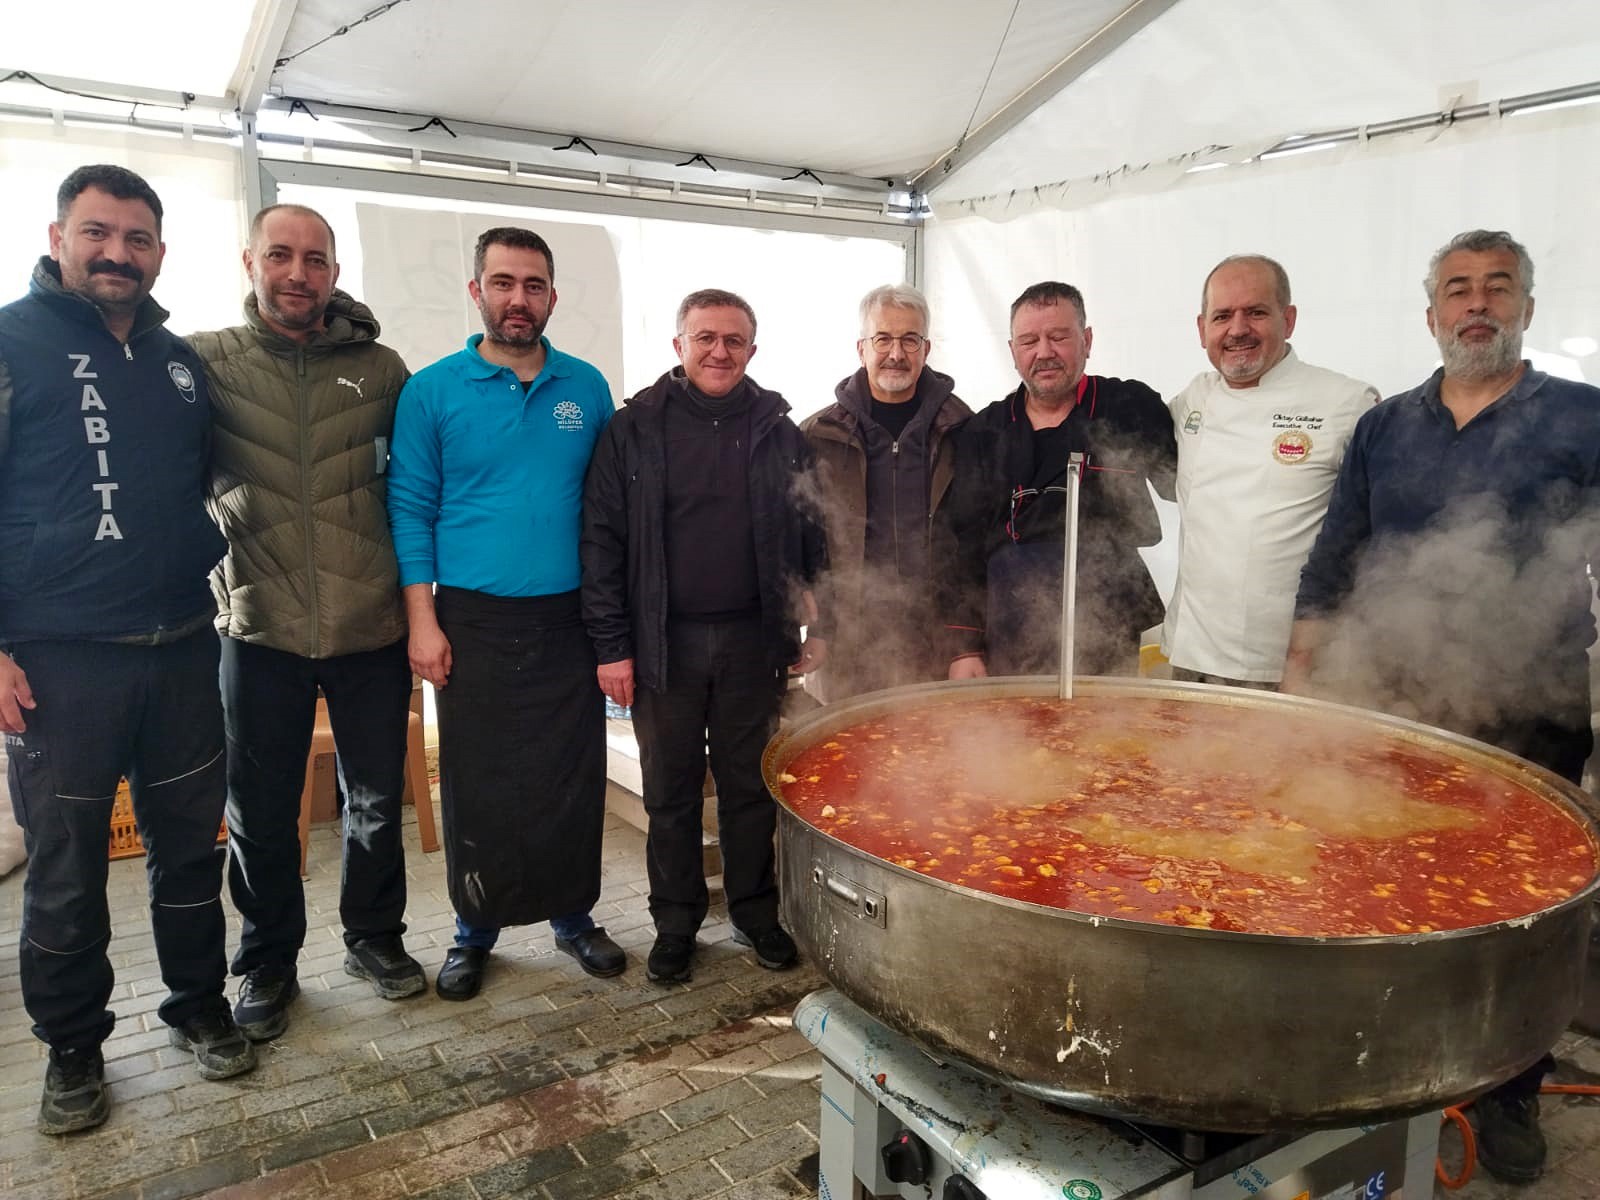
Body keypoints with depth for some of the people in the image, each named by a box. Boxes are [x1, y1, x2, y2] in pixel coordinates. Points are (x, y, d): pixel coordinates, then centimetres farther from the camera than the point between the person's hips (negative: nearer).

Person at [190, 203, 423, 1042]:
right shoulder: (206, 363, 0)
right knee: (261, 814, 11)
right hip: (260, 633, -1)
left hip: (372, 632, 1)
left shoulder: (380, 369, 3)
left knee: (377, 799, 14)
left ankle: (374, 935, 35)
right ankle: (267, 963, 32)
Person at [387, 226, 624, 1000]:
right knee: (476, 783, 6)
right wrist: (422, 619, -6)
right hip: (473, 623, -2)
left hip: (567, 620, 2)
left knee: (574, 777, 8)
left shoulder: (587, 389, 6)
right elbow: (411, 507, 0)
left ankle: (572, 915, 26)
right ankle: (475, 930, 24)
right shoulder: (432, 392, 0)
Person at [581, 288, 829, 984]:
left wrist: (818, 627, 4)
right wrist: (611, 645, -6)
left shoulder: (778, 432, 6)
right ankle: (675, 924, 26)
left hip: (754, 640, 1)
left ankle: (756, 914, 29)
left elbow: (810, 539, 9)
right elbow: (602, 542, -2)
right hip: (665, 644, -1)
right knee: (671, 791, 10)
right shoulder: (635, 431, 1)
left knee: (751, 786, 11)